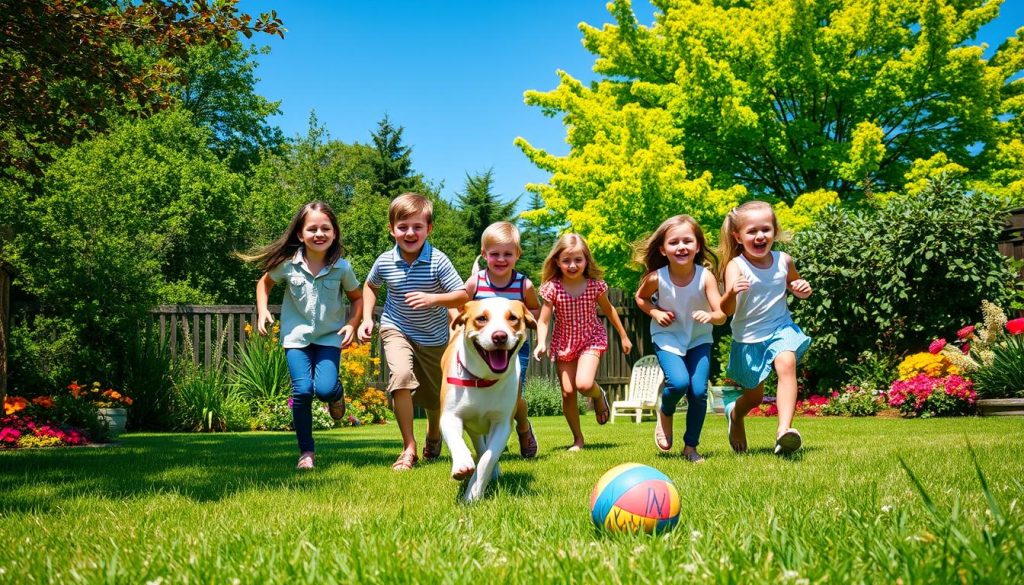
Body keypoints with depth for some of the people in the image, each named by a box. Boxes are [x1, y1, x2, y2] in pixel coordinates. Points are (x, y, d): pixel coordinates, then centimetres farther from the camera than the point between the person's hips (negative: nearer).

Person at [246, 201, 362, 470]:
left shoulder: (342, 267, -11)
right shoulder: (288, 263, -11)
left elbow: (357, 298, 6)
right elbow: (264, 282, 9)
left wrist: (352, 324, -10)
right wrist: (262, 311, -4)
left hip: (329, 336, 0)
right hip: (296, 335, 1)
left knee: (325, 389, -20)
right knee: (302, 390, -13)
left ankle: (337, 394, 21)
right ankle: (306, 452, 3)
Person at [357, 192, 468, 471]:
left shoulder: (437, 261, -22)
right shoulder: (384, 262, -13)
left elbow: (463, 296, -23)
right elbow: (370, 286, 9)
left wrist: (432, 299, -38)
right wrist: (367, 319, -1)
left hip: (434, 337, 0)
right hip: (397, 329, 0)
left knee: (435, 396, 15)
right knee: (401, 375, -29)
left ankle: (433, 437, 51)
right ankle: (409, 447, -18)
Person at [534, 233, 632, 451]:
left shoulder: (595, 285, -11)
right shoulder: (552, 288, -14)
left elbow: (608, 310, 6)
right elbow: (543, 321, -12)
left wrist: (623, 336, 14)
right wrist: (541, 343, -30)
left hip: (591, 339, -1)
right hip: (563, 343, 1)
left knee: (584, 384, -24)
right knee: (567, 392, 1)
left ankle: (599, 395, 14)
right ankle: (578, 438, 18)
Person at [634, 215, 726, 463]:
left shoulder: (706, 276, -22)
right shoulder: (656, 278, -20)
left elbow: (721, 315, -26)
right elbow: (641, 298, 2)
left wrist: (711, 316, -48)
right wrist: (655, 312, -16)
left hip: (699, 339, 1)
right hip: (667, 338, -1)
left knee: (699, 390, -10)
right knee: (679, 382, -24)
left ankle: (690, 446, 11)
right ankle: (665, 414, 12)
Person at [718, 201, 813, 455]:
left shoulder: (784, 261, -5)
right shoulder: (736, 266, -17)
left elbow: (793, 283, 19)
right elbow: (726, 310, -29)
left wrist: (802, 289, -5)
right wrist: (732, 293, -51)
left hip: (781, 328, 2)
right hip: (748, 338, -2)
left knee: (787, 363, -30)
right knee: (754, 396, 12)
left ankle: (784, 430, -38)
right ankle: (734, 413, 49)